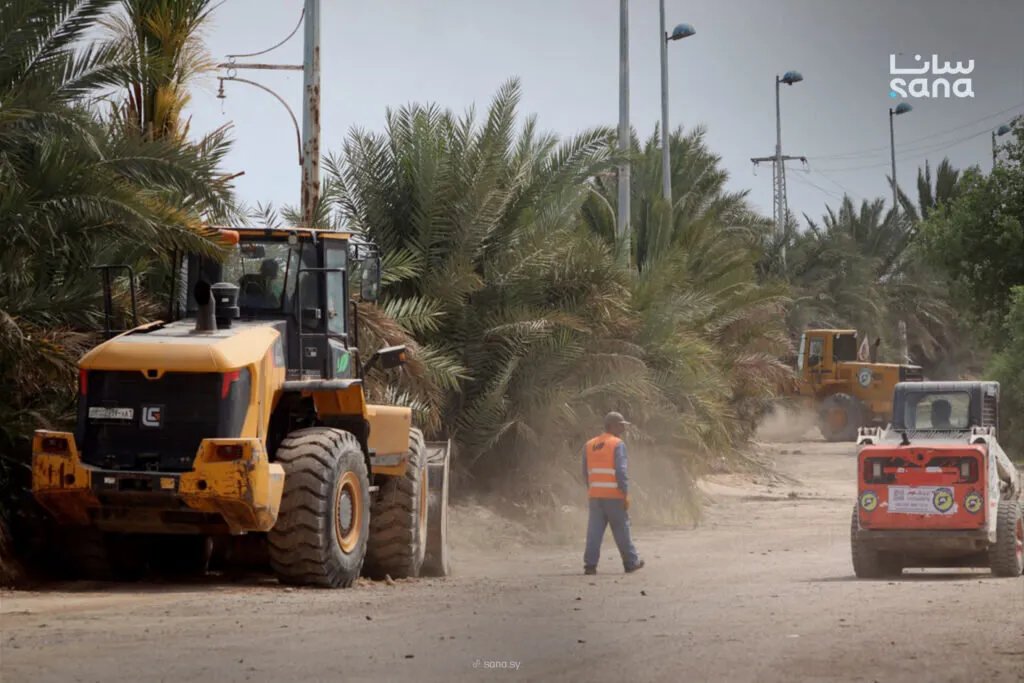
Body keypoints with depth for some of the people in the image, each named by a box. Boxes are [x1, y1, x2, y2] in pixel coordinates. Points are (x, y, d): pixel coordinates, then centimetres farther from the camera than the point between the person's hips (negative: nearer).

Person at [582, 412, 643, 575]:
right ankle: (631, 562, 16)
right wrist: (626, 494, -11)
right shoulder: (618, 444, -7)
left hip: (595, 494, 5)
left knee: (595, 530, 2)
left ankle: (590, 563, -6)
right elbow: (621, 471, -14)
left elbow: (586, 473, 13)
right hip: (614, 495, -5)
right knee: (621, 529, 6)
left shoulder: (589, 445, 12)